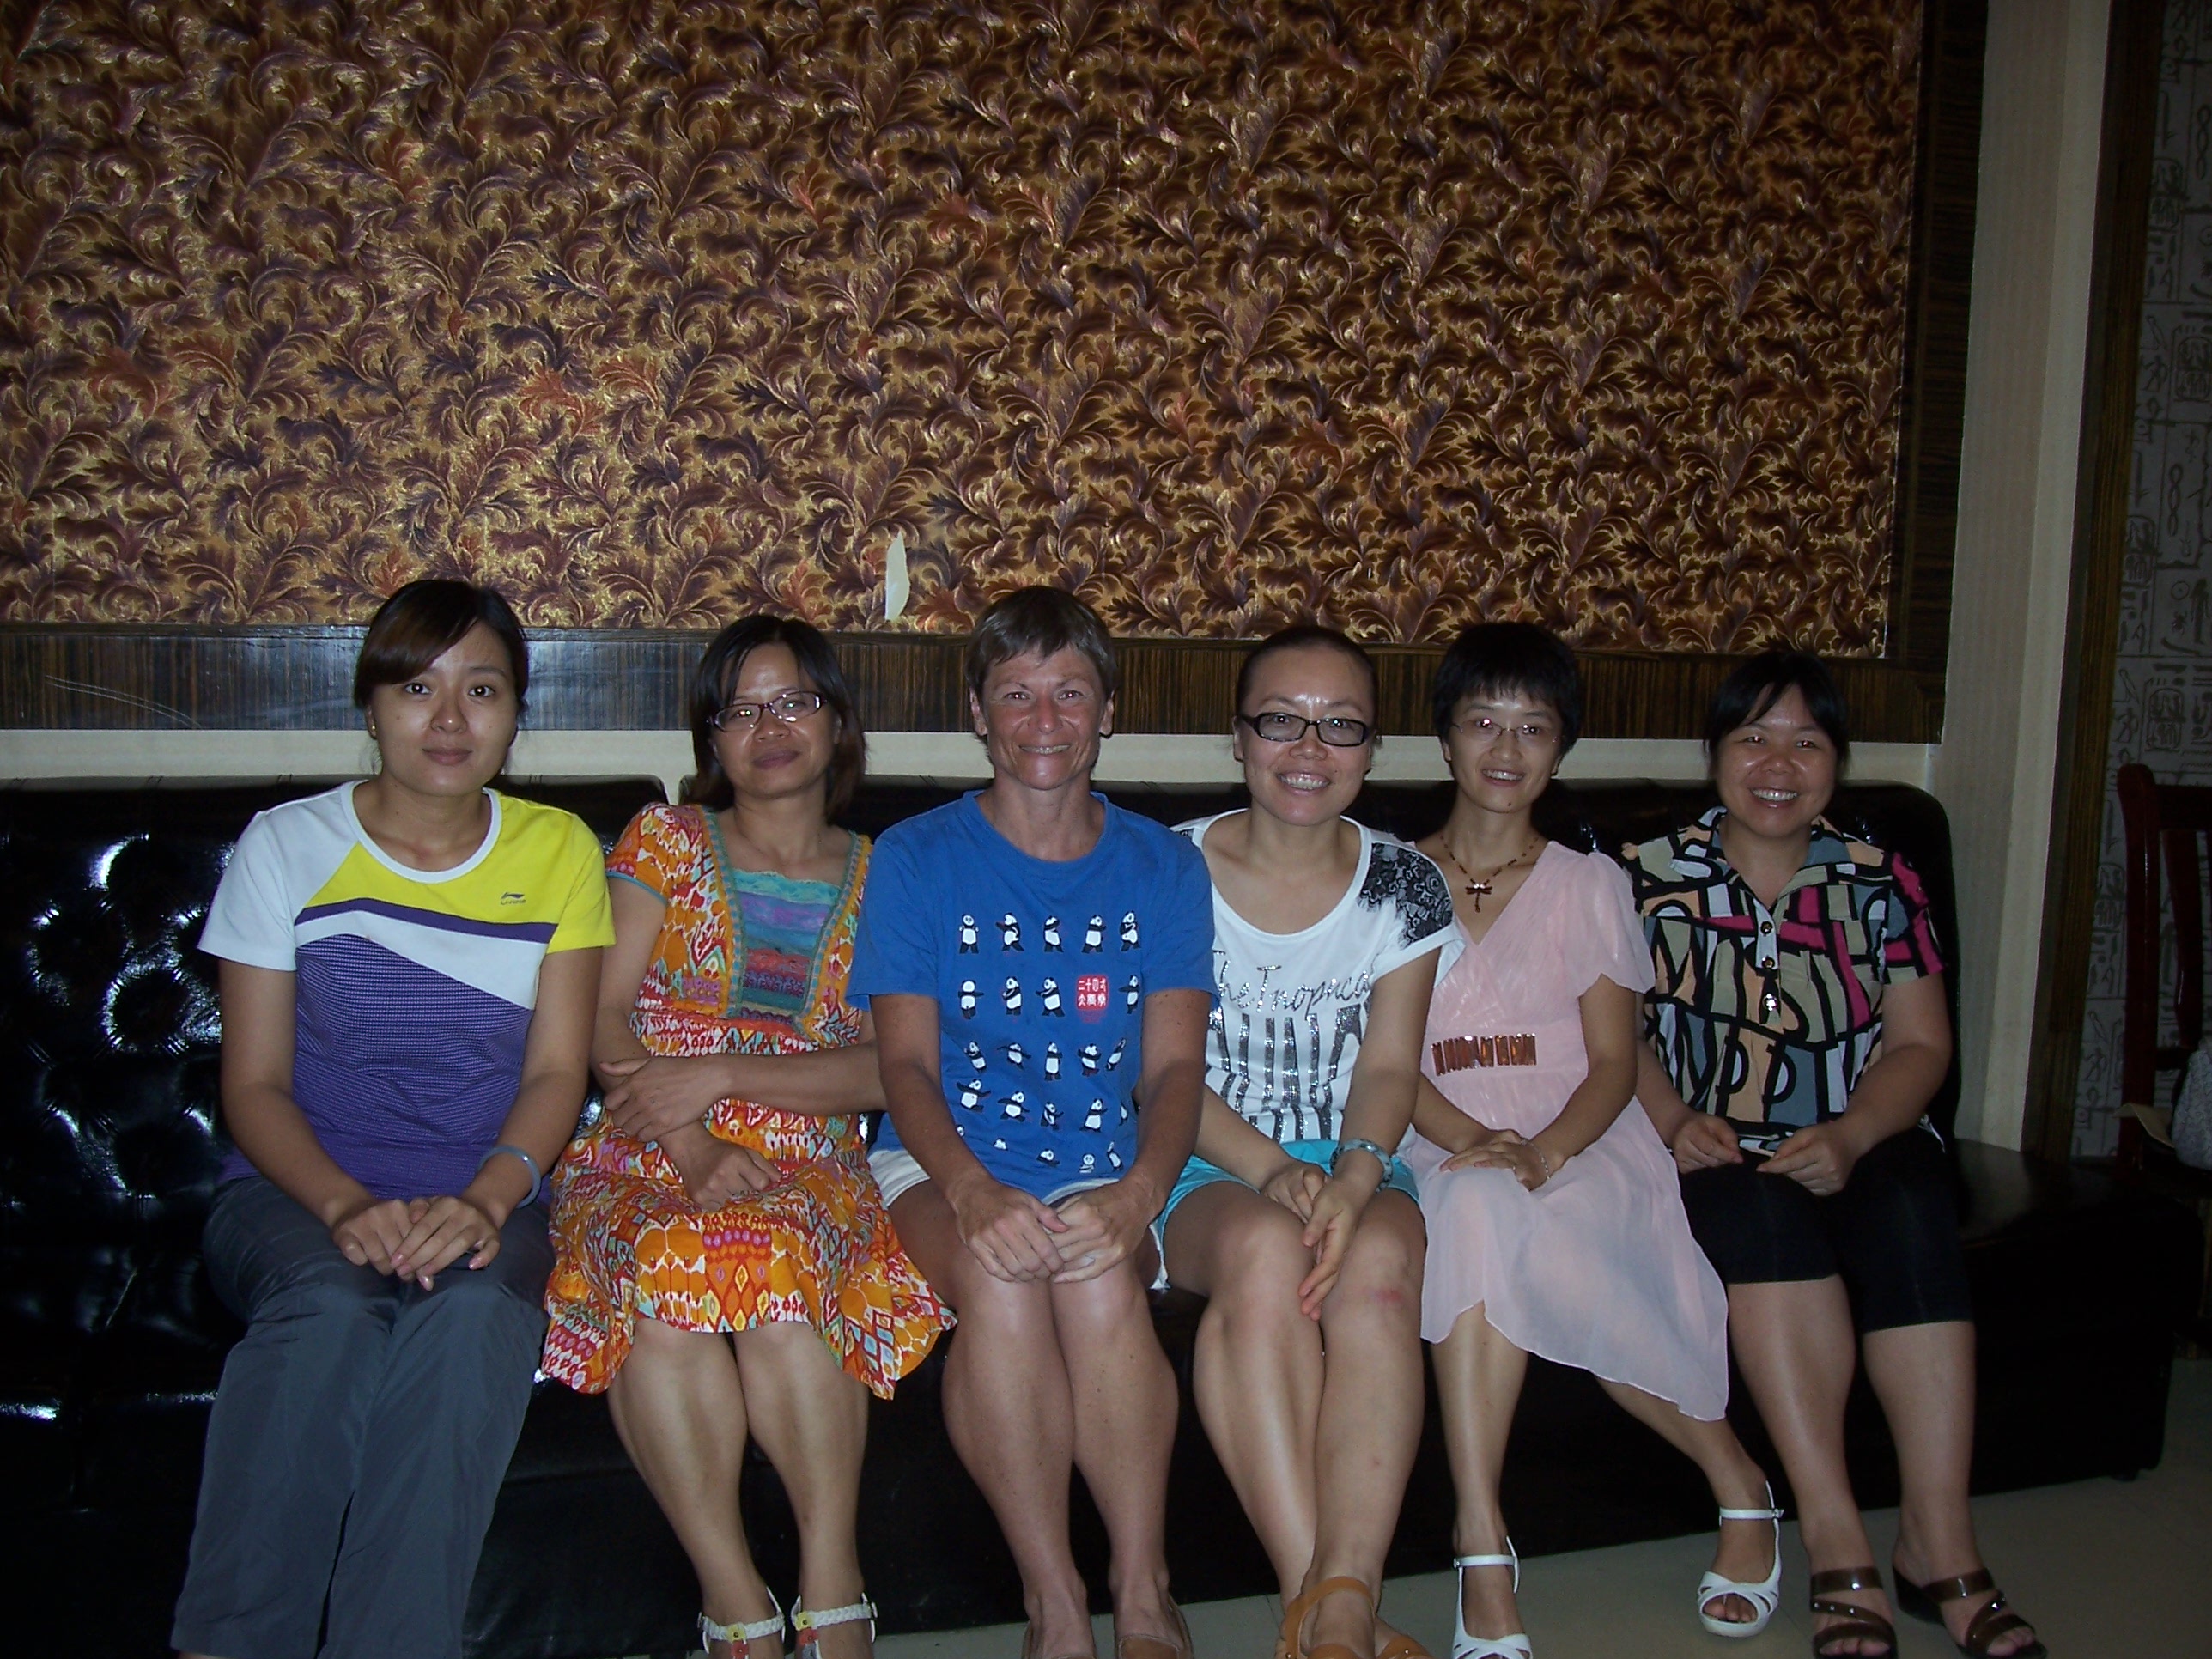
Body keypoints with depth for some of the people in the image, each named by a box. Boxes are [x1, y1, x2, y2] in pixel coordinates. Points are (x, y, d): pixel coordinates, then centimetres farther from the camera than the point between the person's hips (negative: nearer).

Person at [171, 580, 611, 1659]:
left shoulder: (557, 852, 7)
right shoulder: (287, 847, 4)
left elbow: (558, 1068, 2)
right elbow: (254, 1085, 1)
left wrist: (487, 1198, -19)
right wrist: (346, 1205, -19)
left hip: (482, 1201, 1)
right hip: (298, 1193, 0)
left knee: (477, 1306, -33)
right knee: (333, 1305, -34)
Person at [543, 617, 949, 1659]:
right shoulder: (666, 840, 13)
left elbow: (887, 1067, 2)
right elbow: (604, 1020, 2)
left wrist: (723, 1073, -12)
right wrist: (693, 1149, -14)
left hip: (809, 1166, 0)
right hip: (644, 1160, 0)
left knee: (773, 1261, -36)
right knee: (667, 1267, -35)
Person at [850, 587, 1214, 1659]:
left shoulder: (1162, 868, 9)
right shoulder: (916, 858, 4)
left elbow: (1174, 1066, 1)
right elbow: (905, 1060, -4)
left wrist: (1137, 1196, -22)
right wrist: (972, 1189, -26)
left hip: (1108, 1170, 1)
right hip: (949, 1164, -1)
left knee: (1100, 1280, -32)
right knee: (999, 1282, -33)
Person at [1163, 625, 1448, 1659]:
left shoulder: (1403, 886, 6)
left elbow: (1389, 1064, 0)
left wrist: (1354, 1177, -22)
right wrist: (1272, 1172, -21)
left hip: (1352, 1166, 2)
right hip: (1205, 1166, -1)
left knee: (1380, 1261, -34)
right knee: (1266, 1248, -36)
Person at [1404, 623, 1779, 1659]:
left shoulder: (1591, 887, 12)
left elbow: (1613, 1061, 2)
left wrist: (1542, 1152, -19)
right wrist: (1476, 1141, -18)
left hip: (1581, 1147, -1)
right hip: (1444, 1146, 1)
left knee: (1489, 1214, -35)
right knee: (1473, 1207, -36)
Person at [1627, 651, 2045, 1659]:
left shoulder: (1880, 882, 9)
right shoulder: (1651, 876, 4)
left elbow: (1921, 1045, 3)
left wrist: (1848, 1138, -15)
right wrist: (1674, 1122, -18)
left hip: (1861, 1145, 2)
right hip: (1717, 1153, -2)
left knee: (1911, 1216, -31)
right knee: (1760, 1206, -34)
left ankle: (1937, 1542, -26)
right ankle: (1836, 1540, -33)